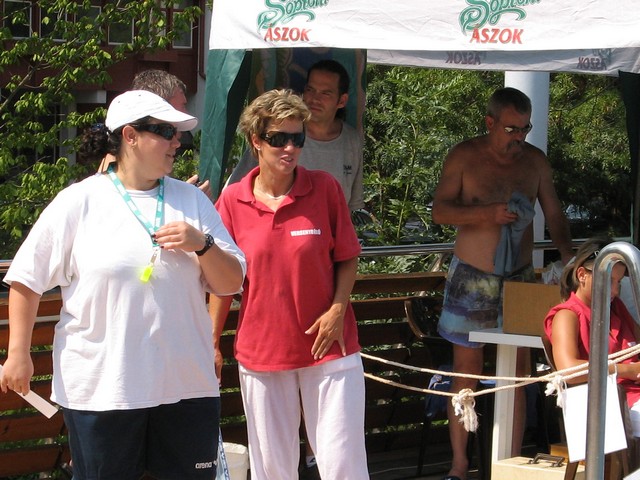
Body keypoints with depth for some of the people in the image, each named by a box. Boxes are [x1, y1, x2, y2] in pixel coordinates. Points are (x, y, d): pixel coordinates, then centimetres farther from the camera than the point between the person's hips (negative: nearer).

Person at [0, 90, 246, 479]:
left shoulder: (192, 201, 9)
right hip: (100, 387, -3)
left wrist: (203, 245, -9)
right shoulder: (79, 202, -2)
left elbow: (231, 284, 9)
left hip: (187, 385, 3)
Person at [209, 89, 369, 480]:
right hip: (261, 351, 1)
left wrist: (338, 309, -10)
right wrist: (213, 343, 5)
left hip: (328, 345, -1)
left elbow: (347, 257, 5)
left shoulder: (325, 188, -3)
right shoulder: (232, 201, -1)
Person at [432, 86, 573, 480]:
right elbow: (440, 210, -10)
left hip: (519, 278, 2)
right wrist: (488, 213, -25)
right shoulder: (464, 157, -5)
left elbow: (554, 214, 10)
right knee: (467, 370, 3)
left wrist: (568, 256, -7)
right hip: (471, 278, -2)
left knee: (516, 373, 1)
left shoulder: (535, 161, 3)